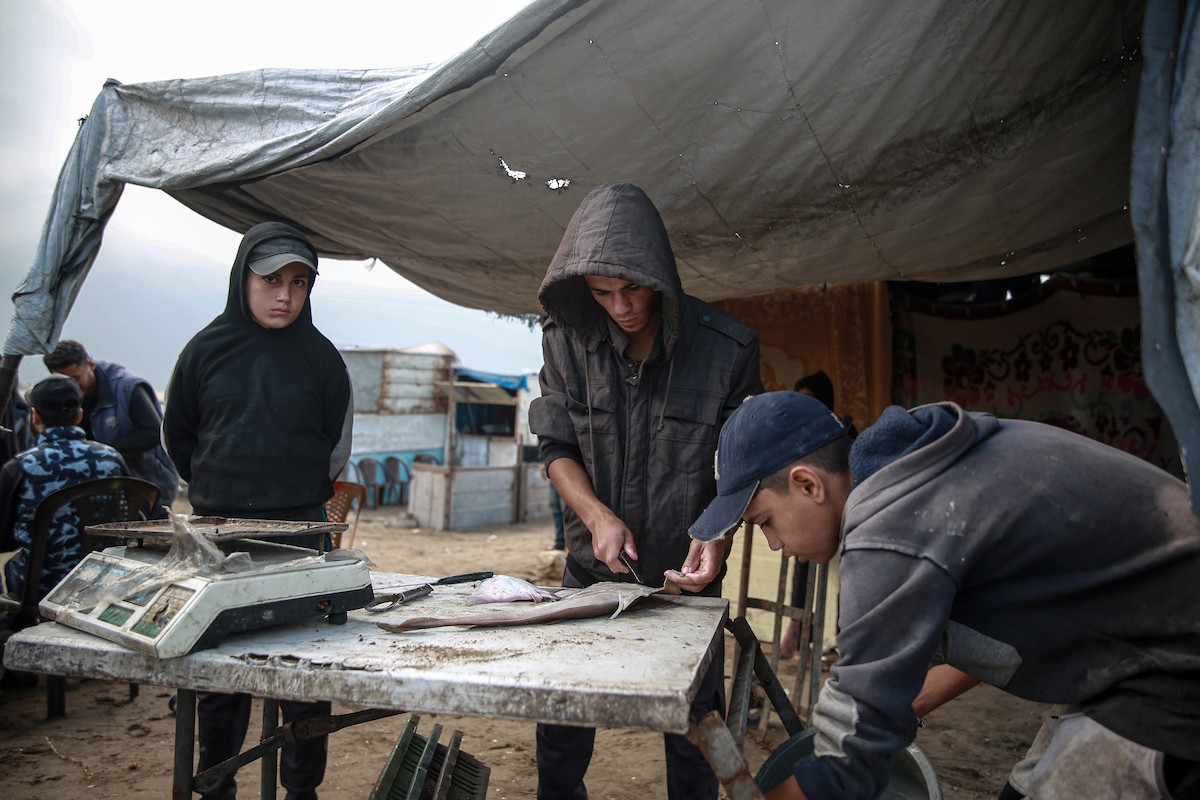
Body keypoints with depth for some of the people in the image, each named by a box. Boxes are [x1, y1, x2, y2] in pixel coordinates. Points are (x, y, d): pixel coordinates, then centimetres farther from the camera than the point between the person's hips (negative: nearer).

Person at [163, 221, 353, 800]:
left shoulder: (320, 355, 1)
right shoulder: (207, 349, 4)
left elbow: (337, 441, 8)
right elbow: (178, 436, 14)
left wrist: (300, 494, 9)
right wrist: (220, 490, 12)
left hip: (298, 531, -1)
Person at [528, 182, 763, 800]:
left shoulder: (727, 347, -14)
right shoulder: (566, 339, -7)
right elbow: (557, 447, -1)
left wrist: (717, 535, -20)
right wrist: (597, 516, -17)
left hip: (684, 576, -1)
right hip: (591, 570, 2)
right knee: (560, 731, 15)